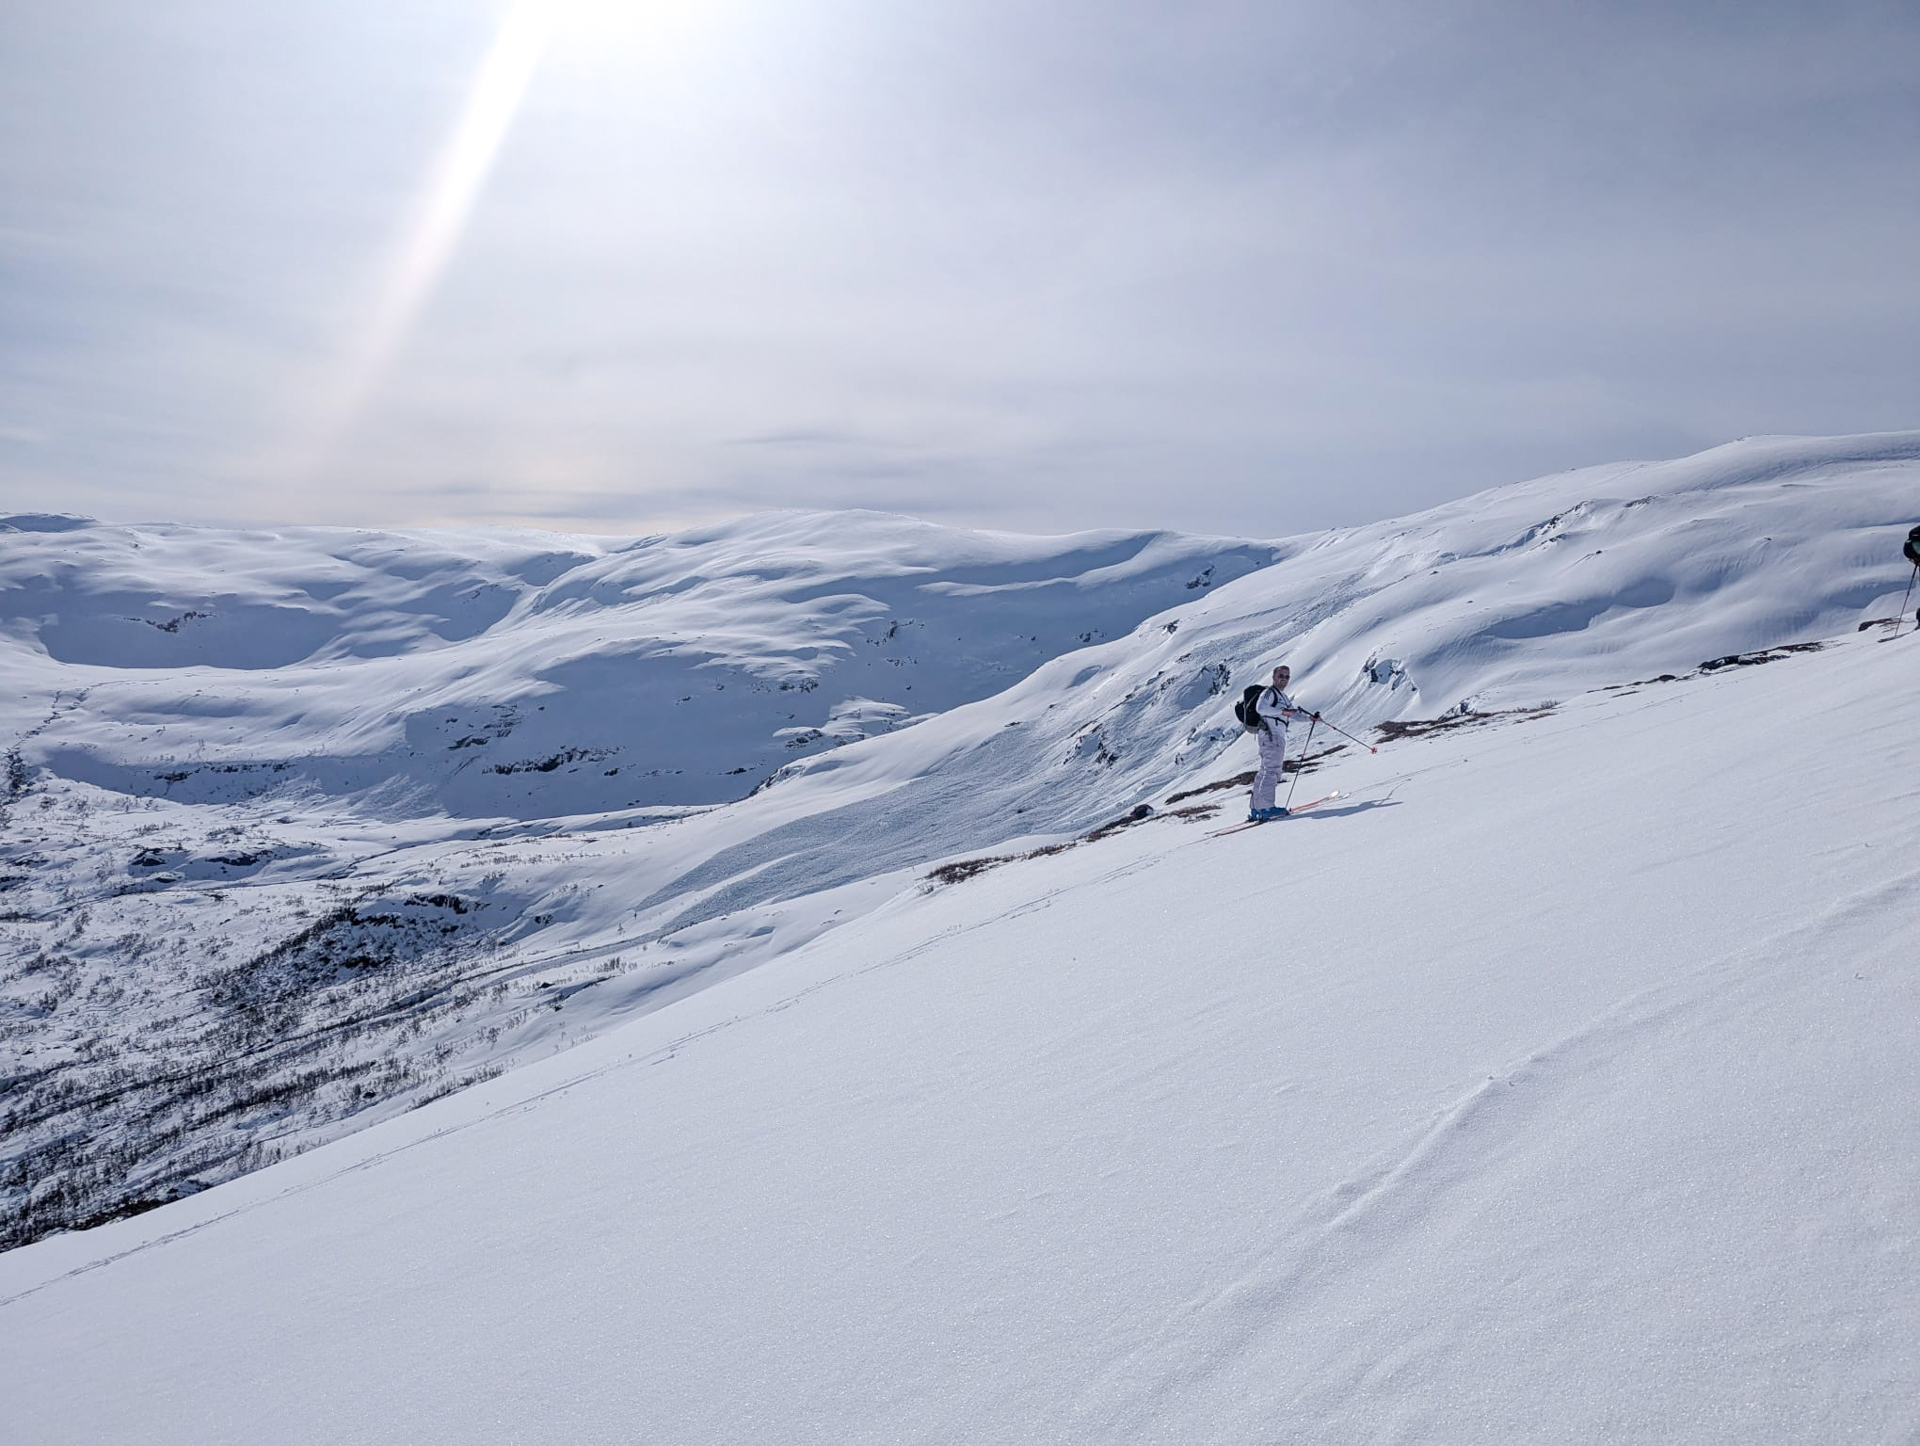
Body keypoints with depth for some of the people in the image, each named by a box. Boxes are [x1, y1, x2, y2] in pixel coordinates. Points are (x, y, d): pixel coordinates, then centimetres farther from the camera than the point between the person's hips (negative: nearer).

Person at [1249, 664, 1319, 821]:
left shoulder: (1282, 696, 26)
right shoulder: (1269, 692, -6)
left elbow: (1293, 712, 33)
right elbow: (1260, 707, -23)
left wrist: (1310, 717, 19)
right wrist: (1282, 711, -31)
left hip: (1278, 737, 11)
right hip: (1271, 735, -11)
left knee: (1265, 771, 11)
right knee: (1272, 770, -15)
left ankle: (1257, 809, 15)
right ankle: (1266, 807, -20)